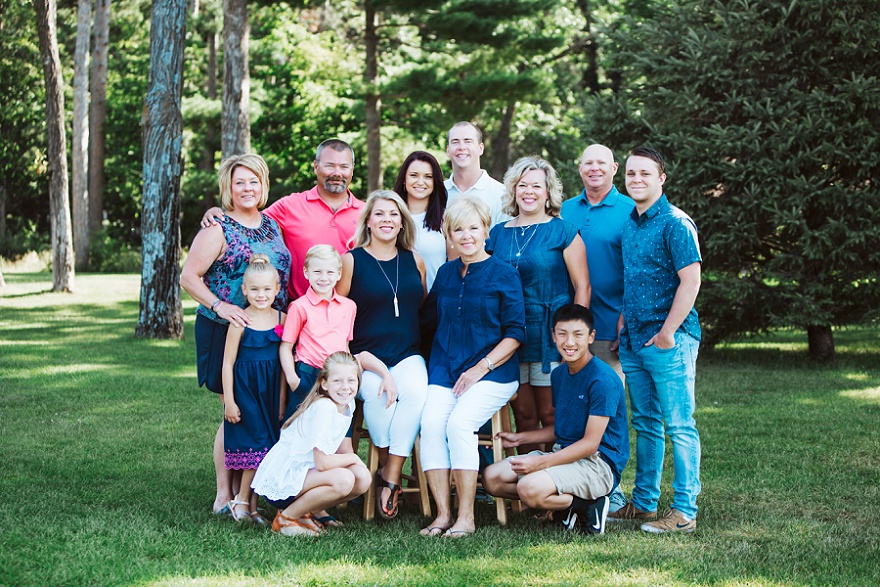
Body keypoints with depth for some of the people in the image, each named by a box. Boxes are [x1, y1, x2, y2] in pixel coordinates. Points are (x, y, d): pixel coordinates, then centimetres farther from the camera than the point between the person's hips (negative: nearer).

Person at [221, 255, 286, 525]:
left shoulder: (282, 319, 2)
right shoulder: (240, 322, -8)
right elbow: (228, 363, -5)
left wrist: (283, 398, 4)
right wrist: (229, 400, -8)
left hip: (272, 391, 4)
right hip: (245, 390, -4)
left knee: (267, 446, 5)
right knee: (257, 444, -5)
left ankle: (247, 502, 13)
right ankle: (243, 502, 7)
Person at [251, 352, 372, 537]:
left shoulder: (348, 404, 0)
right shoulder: (323, 407, -23)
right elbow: (322, 462, -24)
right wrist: (352, 458, -8)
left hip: (304, 471, 9)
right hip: (280, 480, -9)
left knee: (363, 480, -10)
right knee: (343, 480, -29)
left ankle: (302, 512, 7)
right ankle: (287, 517, -9)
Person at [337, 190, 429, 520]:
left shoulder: (413, 260, 14)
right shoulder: (352, 260, 4)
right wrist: (361, 358, -8)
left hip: (408, 355, 2)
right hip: (366, 357, -2)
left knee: (415, 390, -30)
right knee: (376, 392, -34)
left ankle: (391, 479, -24)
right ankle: (385, 467, -14)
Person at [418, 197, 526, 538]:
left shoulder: (504, 275, 0)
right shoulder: (445, 274, 15)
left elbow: (515, 333, -3)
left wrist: (480, 368, -12)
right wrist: (437, 365, 7)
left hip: (493, 372, -4)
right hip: (445, 370, 4)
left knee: (459, 422, -28)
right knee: (431, 421, -23)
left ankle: (465, 516, -19)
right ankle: (443, 513, -18)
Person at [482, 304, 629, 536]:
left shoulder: (603, 379, -16)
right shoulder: (559, 374, 11)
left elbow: (590, 443, -19)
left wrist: (541, 462, -26)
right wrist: (520, 438, 18)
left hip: (599, 463, -9)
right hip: (565, 454, 9)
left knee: (530, 488, -32)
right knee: (492, 478, -2)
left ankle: (588, 505, -8)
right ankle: (568, 501, 0)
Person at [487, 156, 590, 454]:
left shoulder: (563, 232, 0)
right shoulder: (497, 234, 11)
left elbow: (582, 286, -2)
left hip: (549, 336, -4)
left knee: (550, 414, -1)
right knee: (522, 414, 8)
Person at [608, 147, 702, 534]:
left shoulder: (675, 223, -10)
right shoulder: (629, 225, 15)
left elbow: (690, 282, -16)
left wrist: (667, 333, -17)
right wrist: (622, 328, 15)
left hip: (668, 342, -8)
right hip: (633, 342, 8)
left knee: (679, 426, -4)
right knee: (645, 425, 14)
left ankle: (685, 511, 0)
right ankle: (643, 502, 23)